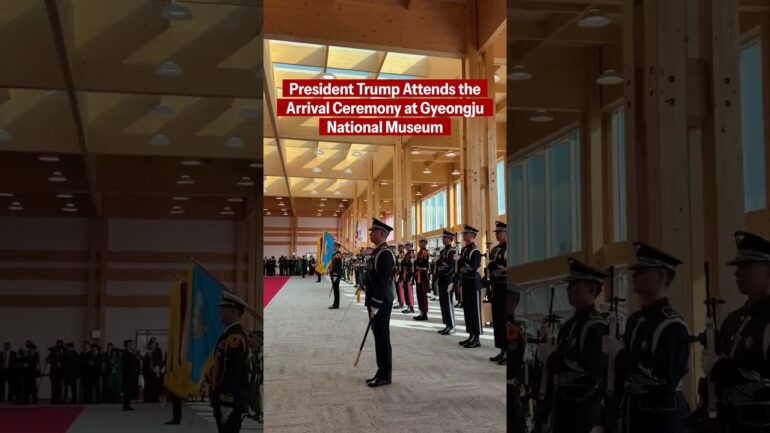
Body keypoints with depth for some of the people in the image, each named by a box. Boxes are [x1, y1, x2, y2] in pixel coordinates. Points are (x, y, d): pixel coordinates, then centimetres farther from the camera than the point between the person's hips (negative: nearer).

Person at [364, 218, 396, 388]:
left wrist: (376, 305, -21)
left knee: (382, 338, -4)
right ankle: (381, 372, 20)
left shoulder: (385, 253, -16)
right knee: (378, 337, 13)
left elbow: (384, 281, -21)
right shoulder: (377, 252, 15)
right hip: (375, 300, 10)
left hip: (381, 302, -10)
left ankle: (385, 376, 2)